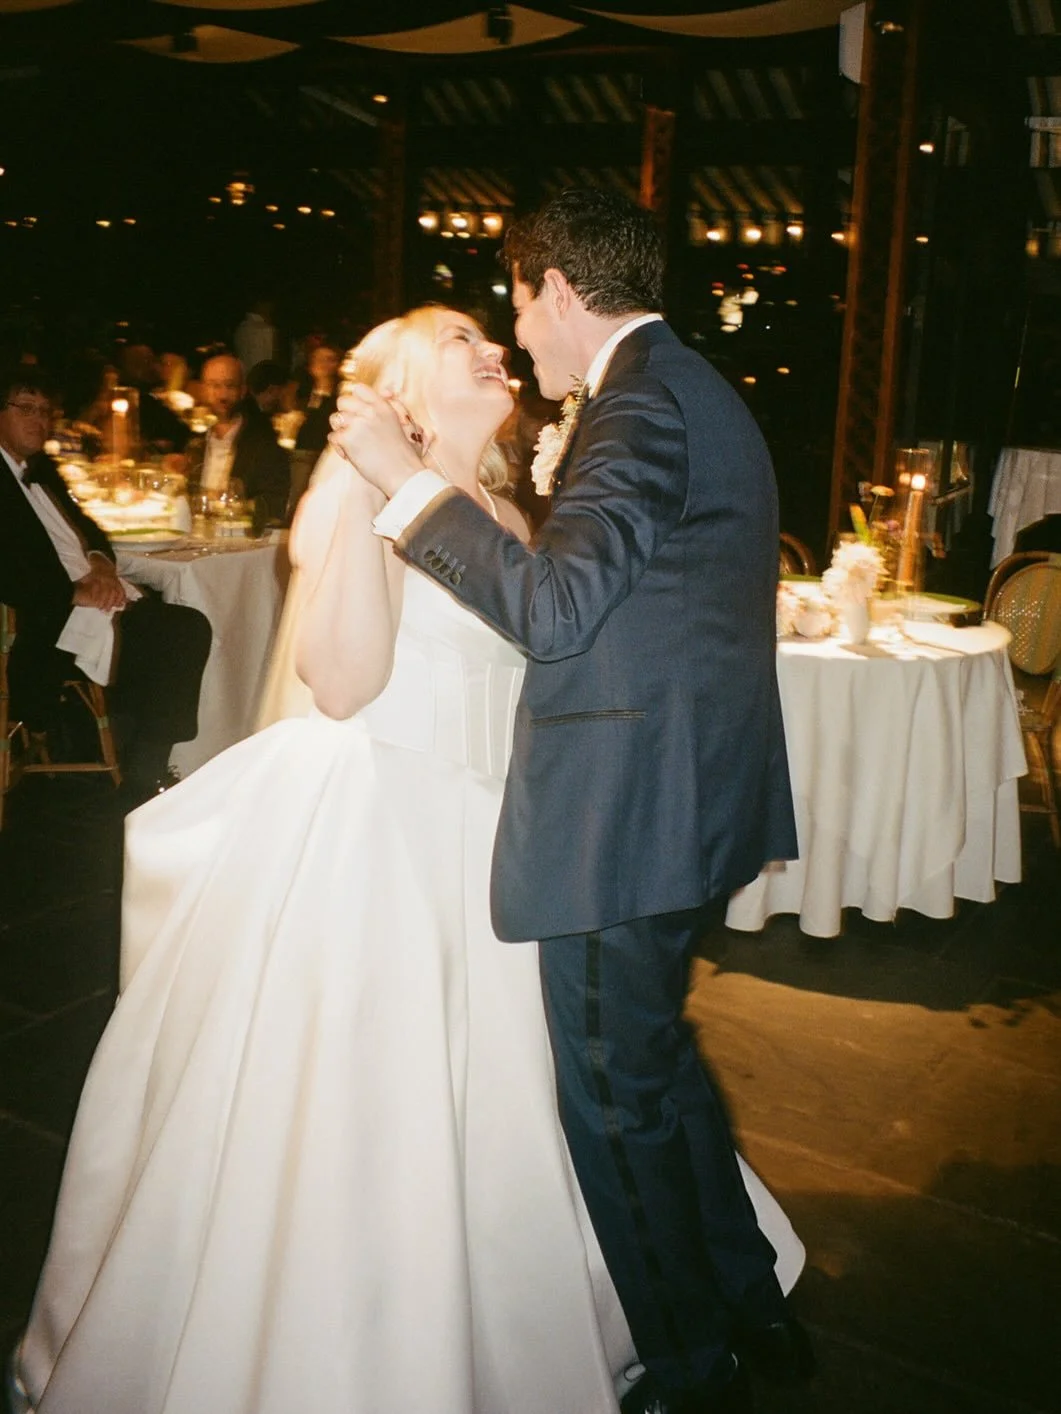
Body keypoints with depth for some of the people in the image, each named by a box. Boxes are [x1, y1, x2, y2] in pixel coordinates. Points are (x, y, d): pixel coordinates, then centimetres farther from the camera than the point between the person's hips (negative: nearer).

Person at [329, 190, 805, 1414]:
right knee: (651, 1060, 24)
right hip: (687, 794, 11)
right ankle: (748, 1308, 40)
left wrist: (407, 478, -20)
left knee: (616, 1096, 5)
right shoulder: (695, 389, 17)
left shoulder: (643, 397, -16)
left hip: (628, 810, -11)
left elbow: (557, 606, -25)